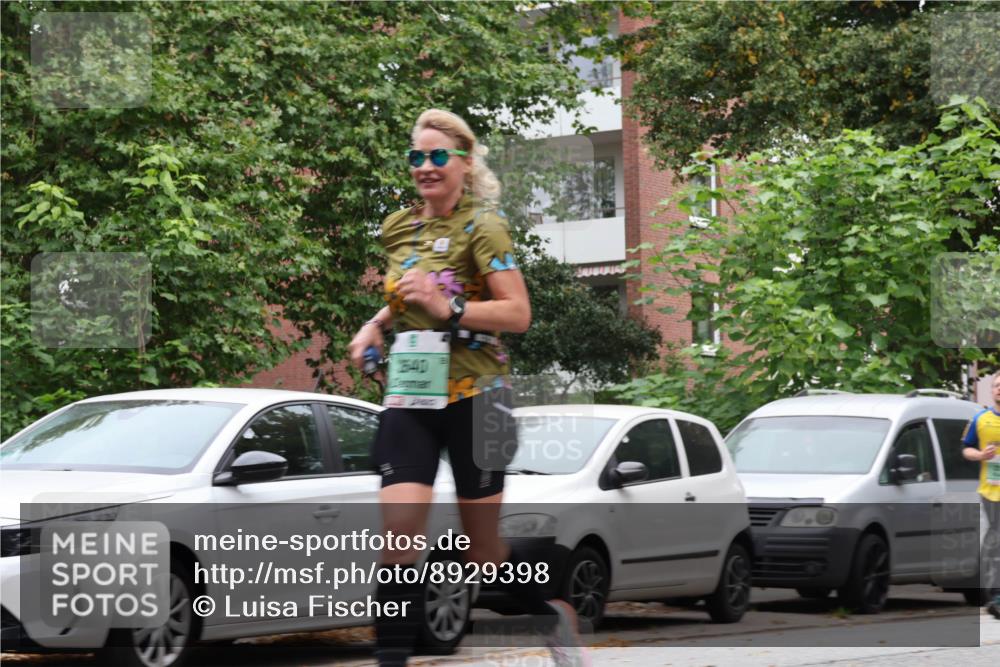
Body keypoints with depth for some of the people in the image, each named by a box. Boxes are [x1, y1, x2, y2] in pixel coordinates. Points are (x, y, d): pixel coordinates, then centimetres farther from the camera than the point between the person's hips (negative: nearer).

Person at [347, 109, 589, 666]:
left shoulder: (482, 227, -8)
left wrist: (449, 309, -26)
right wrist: (378, 323, 8)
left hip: (473, 397, -4)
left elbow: (519, 313, -16)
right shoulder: (397, 229, 9)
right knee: (399, 531, -15)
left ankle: (553, 613, 35)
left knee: (483, 547, 6)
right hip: (407, 397, 4)